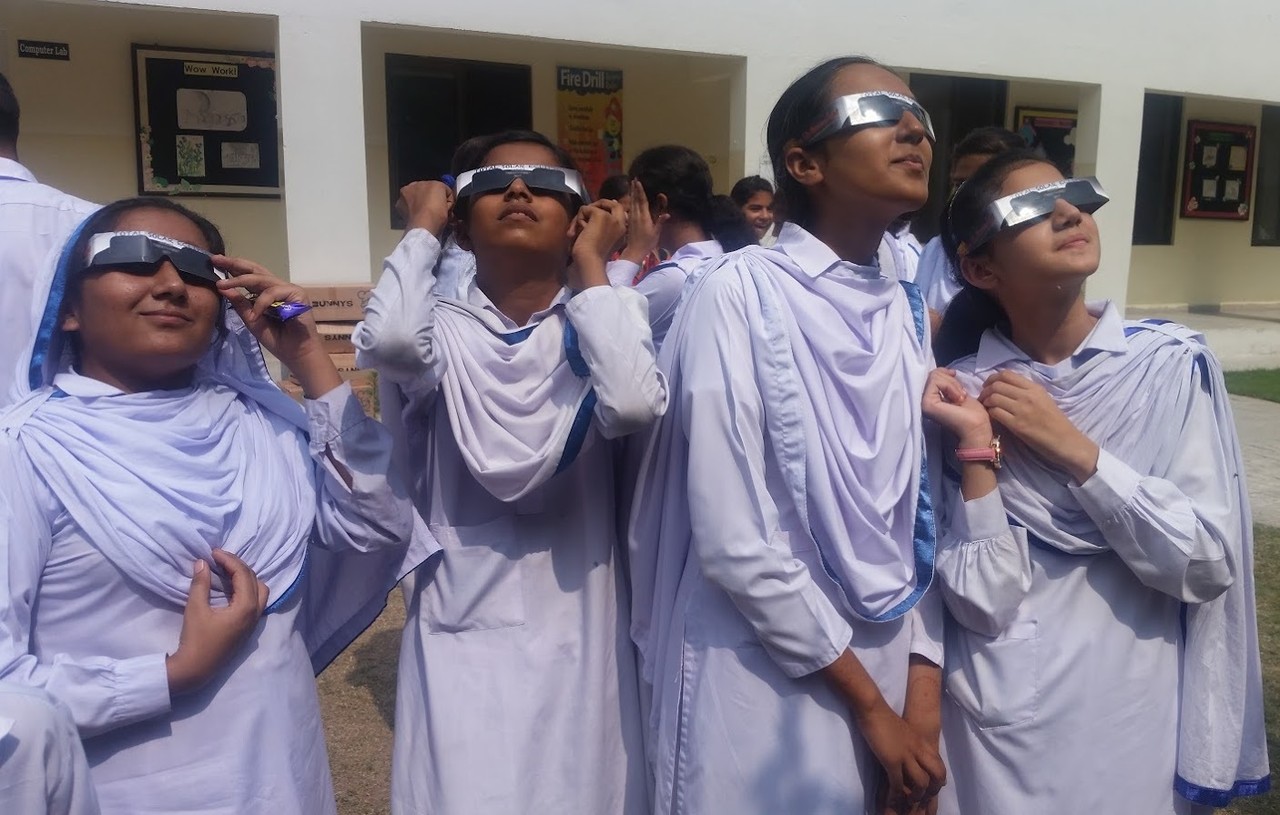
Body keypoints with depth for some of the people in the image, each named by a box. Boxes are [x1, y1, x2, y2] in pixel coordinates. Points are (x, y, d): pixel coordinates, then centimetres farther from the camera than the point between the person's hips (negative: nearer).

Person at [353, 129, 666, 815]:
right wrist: (421, 229, -9)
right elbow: (387, 339, -28)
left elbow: (634, 404, -23)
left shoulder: (594, 326, -1)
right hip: (462, 637, -1)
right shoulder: (442, 329, -4)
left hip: (577, 636, 2)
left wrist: (590, 269, -12)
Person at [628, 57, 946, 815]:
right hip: (762, 682, -5)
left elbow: (921, 512, 6)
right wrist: (867, 700, -10)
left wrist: (922, 690, -1)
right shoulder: (738, 292, -15)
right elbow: (732, 541, -18)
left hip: (887, 670, 6)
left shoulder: (907, 312, 4)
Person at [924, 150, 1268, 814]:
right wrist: (976, 449, -24)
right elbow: (982, 604, -15)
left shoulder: (1172, 363, -9)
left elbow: (1211, 565, -13)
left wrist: (1074, 450, -20)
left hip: (1136, 716, 1)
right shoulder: (961, 388, -10)